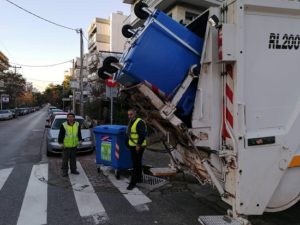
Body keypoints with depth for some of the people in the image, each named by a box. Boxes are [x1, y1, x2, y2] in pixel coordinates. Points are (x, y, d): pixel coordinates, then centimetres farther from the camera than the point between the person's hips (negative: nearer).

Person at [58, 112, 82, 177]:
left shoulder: (77, 124, 3)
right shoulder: (64, 125, -9)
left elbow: (79, 134, 12)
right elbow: (61, 135, -5)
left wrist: (80, 140, 6)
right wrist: (61, 143, -9)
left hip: (74, 145, 4)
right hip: (66, 145, -4)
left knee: (73, 158, 15)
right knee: (65, 159, 3)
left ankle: (73, 170, 27)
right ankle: (65, 171, 15)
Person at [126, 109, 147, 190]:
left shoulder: (139, 122, -17)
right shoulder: (131, 122, 13)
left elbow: (142, 134, -24)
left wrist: (138, 145, -25)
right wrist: (128, 144, 19)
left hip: (138, 147, -9)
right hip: (132, 146, 9)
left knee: (136, 164, -5)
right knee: (137, 163, 19)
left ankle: (133, 183, 0)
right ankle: (138, 178, 32)